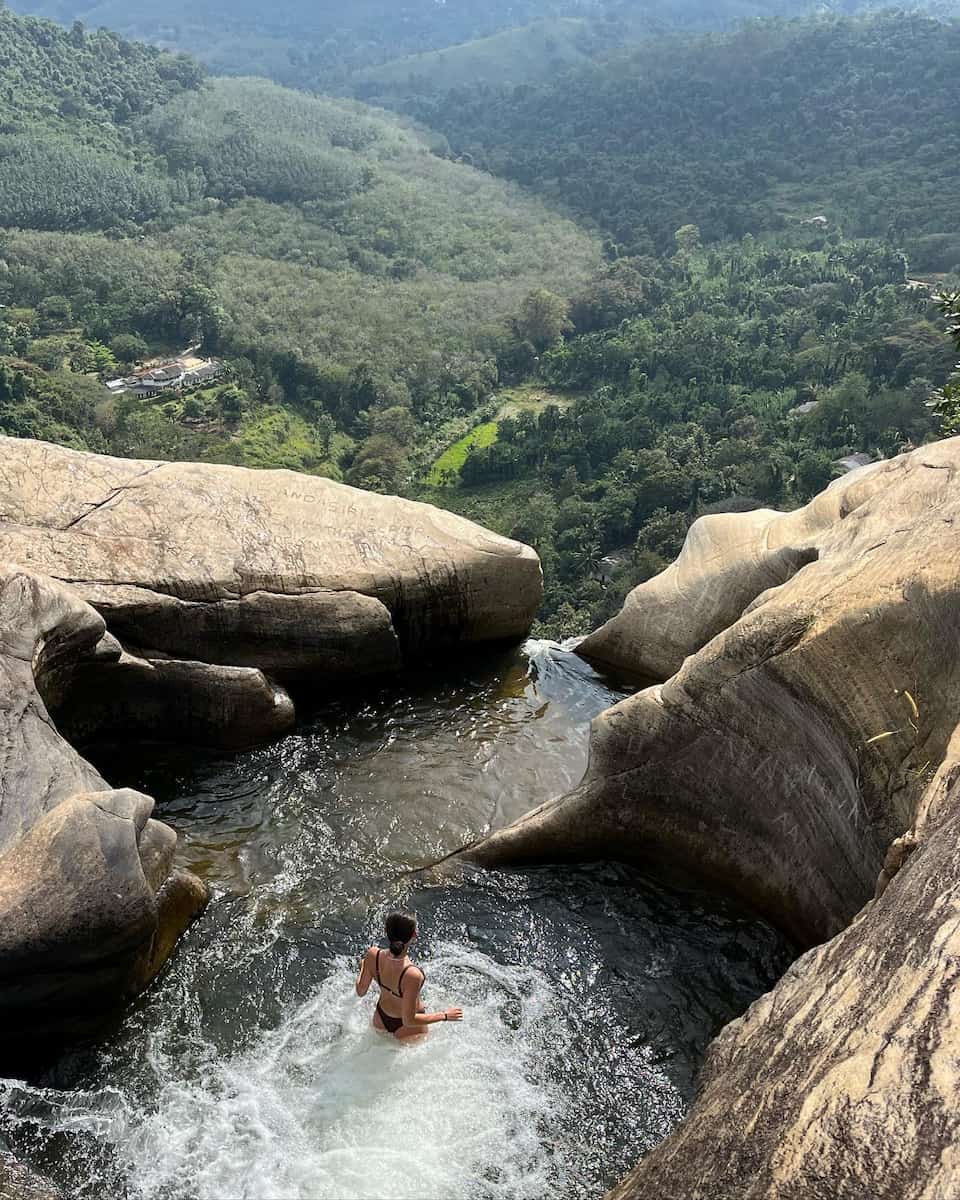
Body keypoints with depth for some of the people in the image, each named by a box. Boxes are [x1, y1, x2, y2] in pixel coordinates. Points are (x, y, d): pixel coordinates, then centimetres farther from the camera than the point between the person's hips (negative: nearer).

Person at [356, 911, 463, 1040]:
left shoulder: (373, 955, -27)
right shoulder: (411, 975, -41)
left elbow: (361, 991, -9)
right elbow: (409, 1020, -30)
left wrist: (363, 966, 10)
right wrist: (444, 1015, -19)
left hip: (380, 1022, 4)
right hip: (407, 1030, -4)